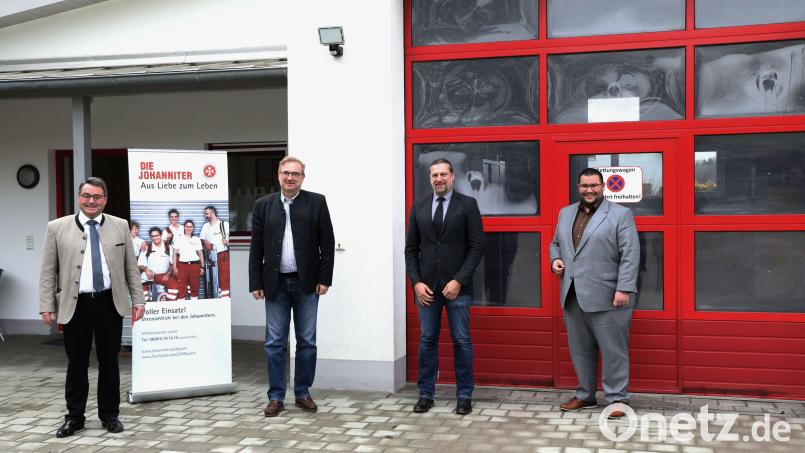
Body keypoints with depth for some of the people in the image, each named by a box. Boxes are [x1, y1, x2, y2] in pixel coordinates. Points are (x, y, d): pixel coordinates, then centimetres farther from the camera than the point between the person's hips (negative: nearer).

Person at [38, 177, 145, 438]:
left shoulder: (120, 226, 6)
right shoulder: (57, 228, 2)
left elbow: (131, 268, 8)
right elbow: (48, 271, 2)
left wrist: (138, 300, 2)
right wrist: (47, 306, -3)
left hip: (110, 303, 1)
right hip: (75, 305, -1)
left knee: (109, 361, 9)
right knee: (77, 363, 7)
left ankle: (109, 414, 20)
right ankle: (74, 417, 20)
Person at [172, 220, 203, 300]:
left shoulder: (197, 239, 11)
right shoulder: (178, 239, 6)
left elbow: (200, 254, 11)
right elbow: (175, 254, 5)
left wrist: (202, 267, 5)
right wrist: (174, 267, -2)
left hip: (195, 265, 2)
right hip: (182, 265, -1)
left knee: (195, 285, 2)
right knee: (181, 287, -5)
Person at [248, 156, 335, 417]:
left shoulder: (316, 202, 1)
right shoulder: (263, 205, 5)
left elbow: (327, 243, -1)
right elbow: (256, 248, 5)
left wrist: (324, 278, -6)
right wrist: (255, 283, 0)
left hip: (307, 283, -1)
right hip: (276, 284, 1)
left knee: (307, 341, 6)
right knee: (274, 342, 3)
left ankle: (303, 393, 19)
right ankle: (276, 397, 12)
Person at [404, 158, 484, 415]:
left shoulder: (467, 205, 0)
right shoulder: (418, 208, 10)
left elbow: (477, 247, -4)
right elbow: (411, 249, 10)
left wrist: (459, 280, -12)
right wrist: (416, 282, -2)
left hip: (457, 286, -3)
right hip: (426, 286, 3)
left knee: (462, 341, 3)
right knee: (427, 341, 7)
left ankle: (464, 396, 12)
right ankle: (426, 394, 17)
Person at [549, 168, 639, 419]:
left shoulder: (620, 214, -3)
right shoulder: (565, 213, 14)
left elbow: (630, 255, -9)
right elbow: (555, 243, 24)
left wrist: (624, 289, -16)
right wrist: (555, 259, 2)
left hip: (606, 296, -5)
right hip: (573, 296, 6)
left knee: (613, 350, 1)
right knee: (580, 349, 13)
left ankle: (617, 398, 10)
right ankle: (585, 394, 24)